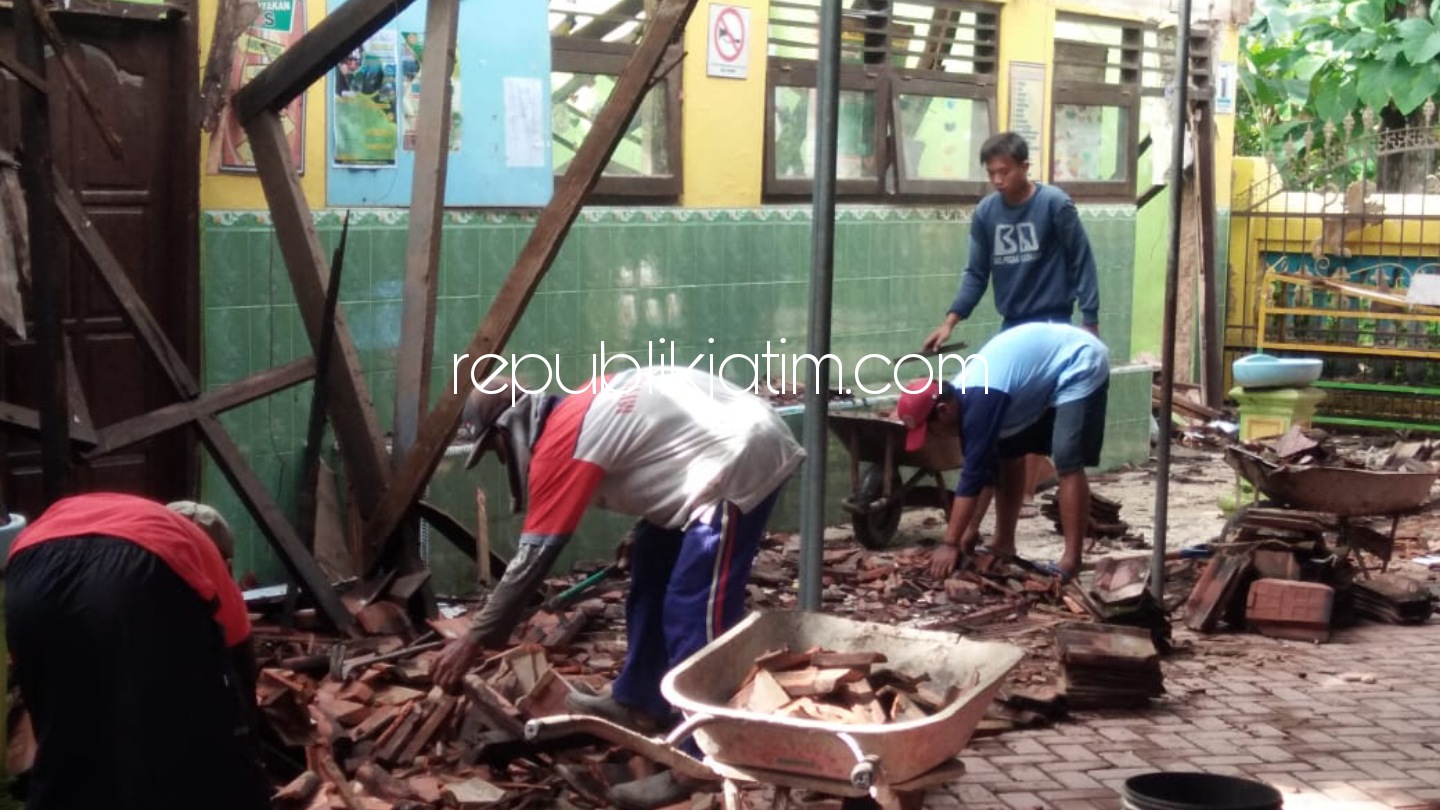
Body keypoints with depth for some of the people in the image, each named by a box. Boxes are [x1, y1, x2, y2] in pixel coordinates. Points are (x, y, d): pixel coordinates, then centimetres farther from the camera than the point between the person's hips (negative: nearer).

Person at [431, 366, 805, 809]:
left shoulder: (560, 443, -14)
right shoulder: (574, 412, 13)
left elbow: (533, 555, -13)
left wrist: (474, 640, -6)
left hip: (740, 460, -11)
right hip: (725, 440, 11)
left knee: (694, 610, -12)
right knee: (651, 573, 20)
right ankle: (638, 701, 30)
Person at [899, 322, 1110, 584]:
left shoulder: (980, 400, -32)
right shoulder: (963, 396, -4)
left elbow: (973, 473, -33)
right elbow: (985, 468, 3)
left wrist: (949, 544, -31)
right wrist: (969, 532, 4)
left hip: (1080, 367, -10)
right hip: (1047, 373, 10)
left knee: (1067, 462, -20)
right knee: (1009, 452, 9)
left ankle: (1071, 561, -18)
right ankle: (1004, 542, 17)